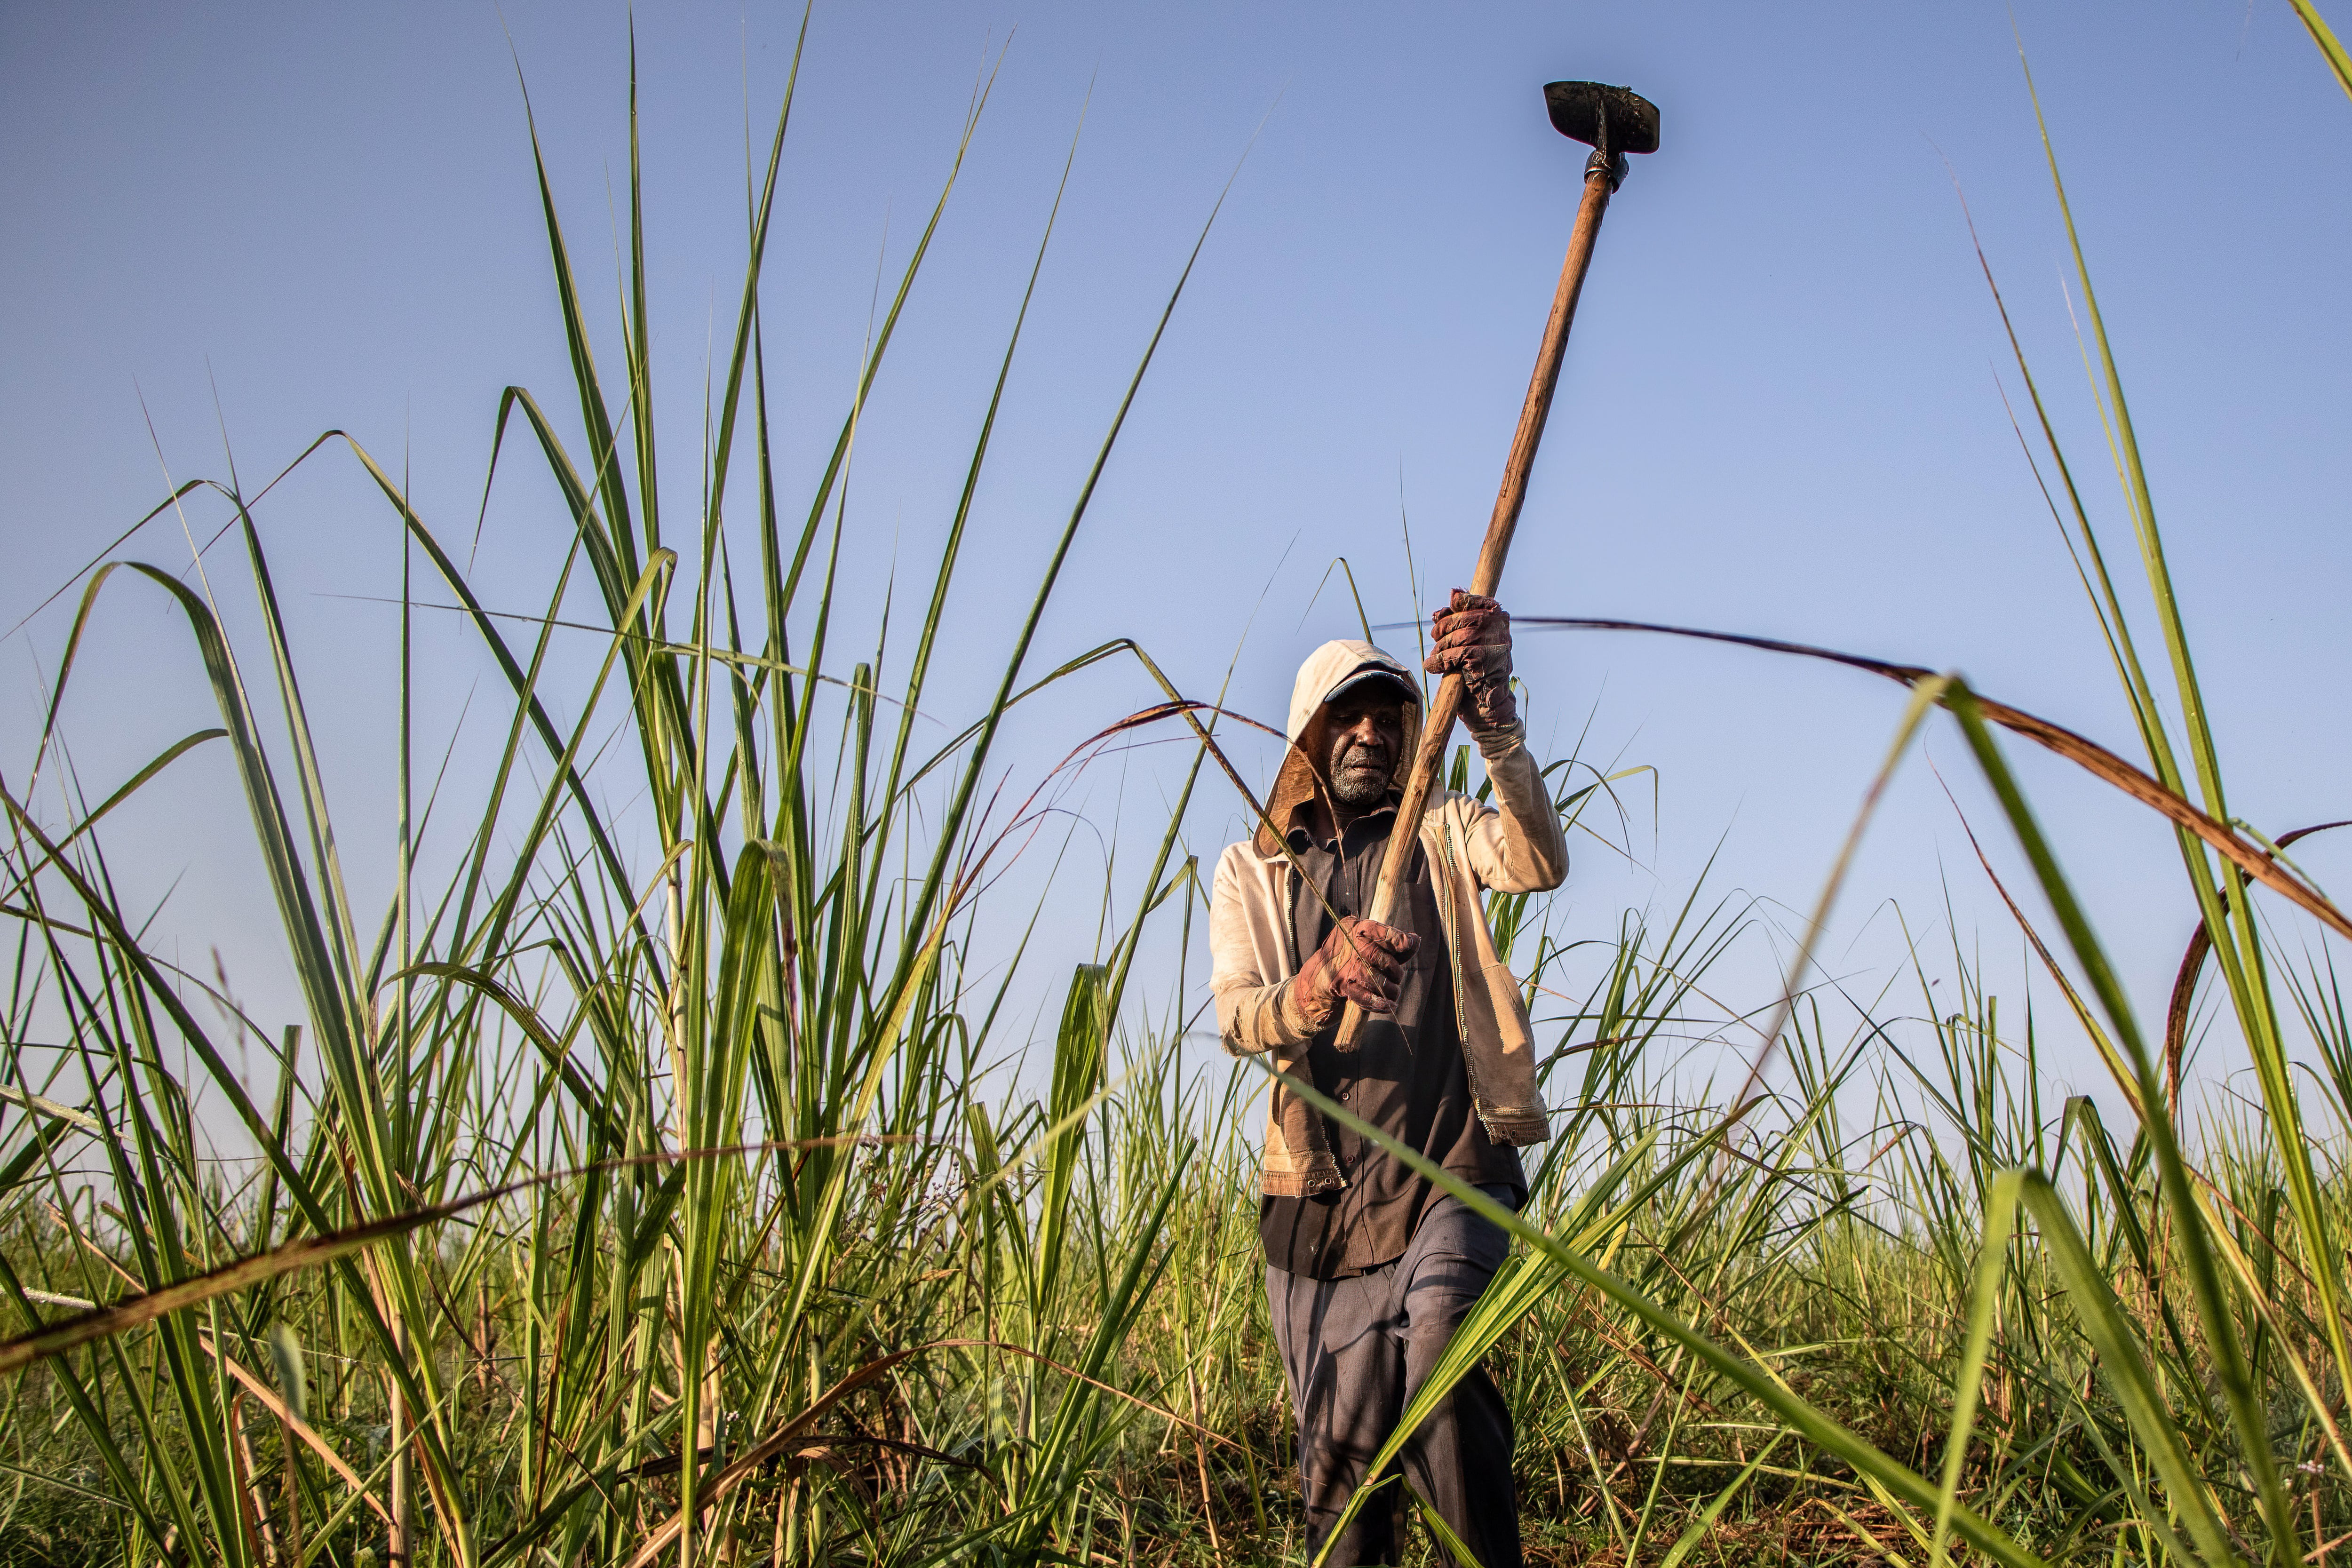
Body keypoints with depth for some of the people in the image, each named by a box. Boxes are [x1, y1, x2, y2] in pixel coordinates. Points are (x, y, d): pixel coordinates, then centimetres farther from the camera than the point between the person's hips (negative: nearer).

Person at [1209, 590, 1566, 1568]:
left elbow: (1540, 865, -15)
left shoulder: (1443, 835, 9)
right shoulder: (1251, 872, 11)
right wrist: (1322, 983, -30)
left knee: (1438, 1352, -29)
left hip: (1450, 1172, -2)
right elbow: (1236, 1019, -5)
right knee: (1339, 1452, 3)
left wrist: (1494, 717, -33)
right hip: (1321, 1195, 2)